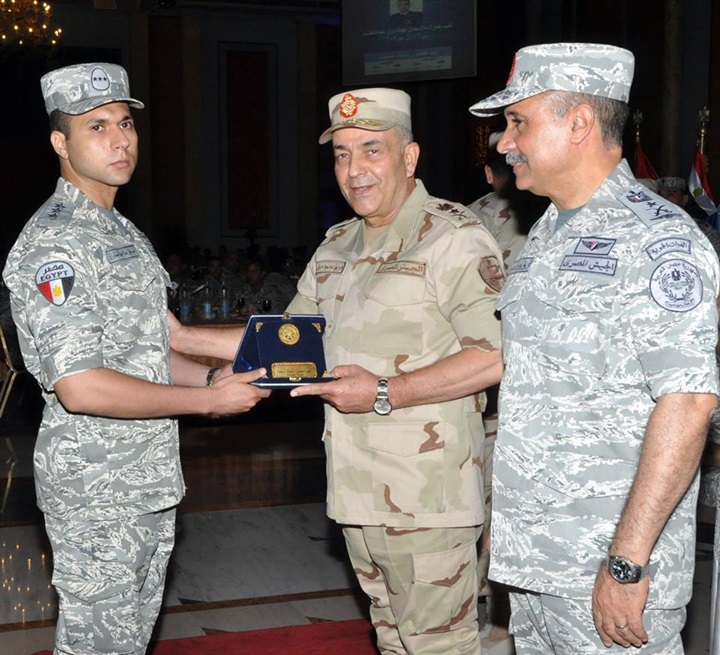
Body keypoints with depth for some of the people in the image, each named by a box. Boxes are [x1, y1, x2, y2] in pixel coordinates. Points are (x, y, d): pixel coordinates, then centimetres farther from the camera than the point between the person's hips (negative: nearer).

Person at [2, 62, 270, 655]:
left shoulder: (123, 233, 14)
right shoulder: (52, 244, -18)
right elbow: (80, 386, -26)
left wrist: (213, 377, 3)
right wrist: (209, 400, -21)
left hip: (151, 483, 9)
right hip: (96, 494, -9)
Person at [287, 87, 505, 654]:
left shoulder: (452, 236, -11)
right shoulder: (338, 246, 16)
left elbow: (496, 356, -21)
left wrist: (386, 393, -22)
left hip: (426, 495, -8)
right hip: (357, 488, 8)